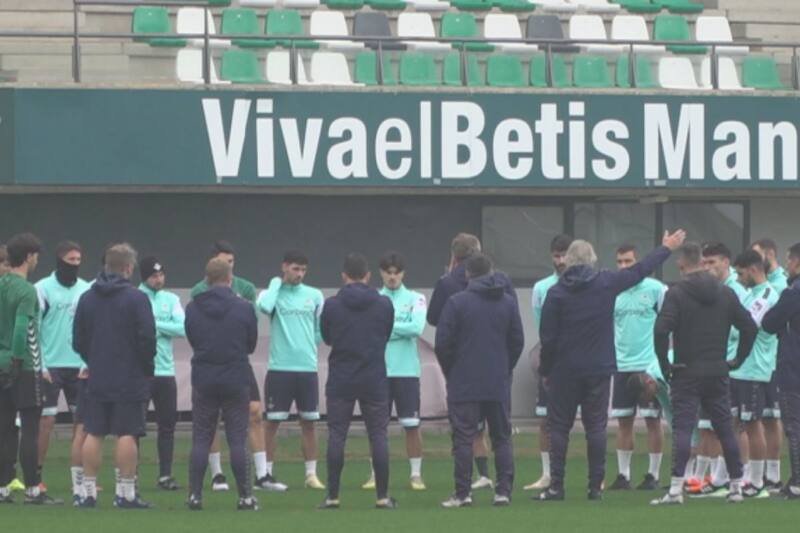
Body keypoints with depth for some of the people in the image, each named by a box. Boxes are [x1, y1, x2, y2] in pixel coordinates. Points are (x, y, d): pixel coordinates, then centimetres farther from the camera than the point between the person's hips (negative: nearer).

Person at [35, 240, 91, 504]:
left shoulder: (87, 290, 8)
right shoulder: (43, 289, -2)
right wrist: (39, 366, -10)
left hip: (79, 369, 3)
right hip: (50, 366, -3)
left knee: (83, 423, -2)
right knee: (45, 423, -3)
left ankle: (79, 485, -1)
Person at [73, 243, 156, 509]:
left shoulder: (86, 298, 8)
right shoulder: (136, 298, -9)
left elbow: (78, 340, 12)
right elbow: (147, 338, -11)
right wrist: (148, 369, 3)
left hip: (96, 379, 5)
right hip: (130, 378, -5)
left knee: (94, 434, 7)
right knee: (127, 435, -3)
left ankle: (89, 492, 6)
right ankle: (126, 493, -5)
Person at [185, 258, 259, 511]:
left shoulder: (192, 308, -2)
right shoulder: (244, 308, -7)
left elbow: (191, 340, 7)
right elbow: (252, 344, 2)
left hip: (203, 381, 2)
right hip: (236, 380, -2)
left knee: (201, 439, 7)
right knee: (237, 438, 3)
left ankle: (195, 494, 3)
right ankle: (244, 496, 2)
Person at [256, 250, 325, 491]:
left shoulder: (315, 296, 8)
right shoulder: (272, 292, 1)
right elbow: (264, 307, -22)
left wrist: (309, 347, 4)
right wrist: (277, 283, -8)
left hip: (308, 368, 3)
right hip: (280, 368, -3)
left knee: (309, 422, 5)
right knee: (273, 421, 0)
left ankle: (311, 474, 11)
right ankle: (267, 473, 6)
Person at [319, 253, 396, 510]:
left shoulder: (332, 305, -5)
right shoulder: (384, 304, -2)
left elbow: (326, 337, 7)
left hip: (340, 379, -1)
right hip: (374, 379, 1)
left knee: (336, 436, 4)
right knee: (378, 436, 5)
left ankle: (332, 496, 3)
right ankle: (383, 496, 4)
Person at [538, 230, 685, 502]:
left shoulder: (556, 293, -6)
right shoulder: (605, 283, -3)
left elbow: (547, 337, -5)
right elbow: (640, 271, 9)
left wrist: (545, 370, 7)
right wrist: (666, 248, 23)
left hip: (564, 370, -1)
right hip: (599, 369, 1)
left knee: (559, 426, 4)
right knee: (596, 426, 6)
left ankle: (556, 486, -1)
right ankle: (596, 486, 3)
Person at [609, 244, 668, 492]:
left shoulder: (655, 289, -5)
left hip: (650, 366, -4)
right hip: (622, 366, 4)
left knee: (652, 420, 0)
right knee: (623, 421, 6)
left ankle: (653, 474, 6)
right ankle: (623, 474, 11)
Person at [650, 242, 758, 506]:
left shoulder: (677, 293, -8)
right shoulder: (725, 293, 6)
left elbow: (661, 330, -18)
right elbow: (750, 327, 5)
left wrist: (664, 363, -7)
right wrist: (738, 360, 12)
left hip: (686, 373, -4)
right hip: (718, 373, 4)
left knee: (682, 428, -7)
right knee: (725, 428, 11)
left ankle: (676, 489, -16)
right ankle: (737, 487, 15)